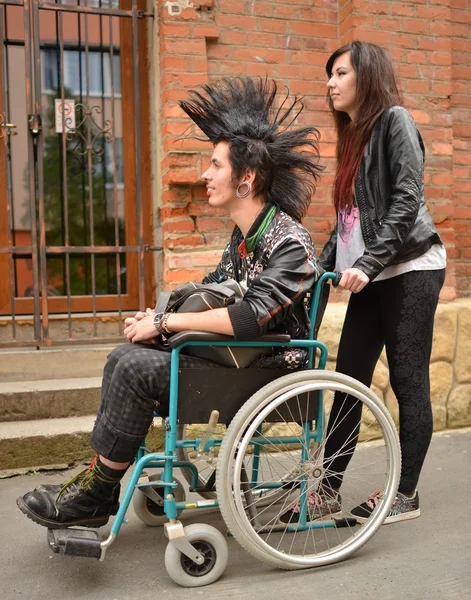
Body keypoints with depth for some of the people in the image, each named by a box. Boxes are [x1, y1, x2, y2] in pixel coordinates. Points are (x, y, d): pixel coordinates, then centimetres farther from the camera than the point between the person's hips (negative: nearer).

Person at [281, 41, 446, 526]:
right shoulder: (352, 134, 18)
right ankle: (328, 489, 13)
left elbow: (407, 200, -16)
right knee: (348, 380, 5)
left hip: (410, 269, -7)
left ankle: (406, 494, 11)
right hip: (372, 275, 8)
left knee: (407, 380, -1)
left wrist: (367, 263, -22)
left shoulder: (395, 120, -6)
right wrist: (322, 263, 10)